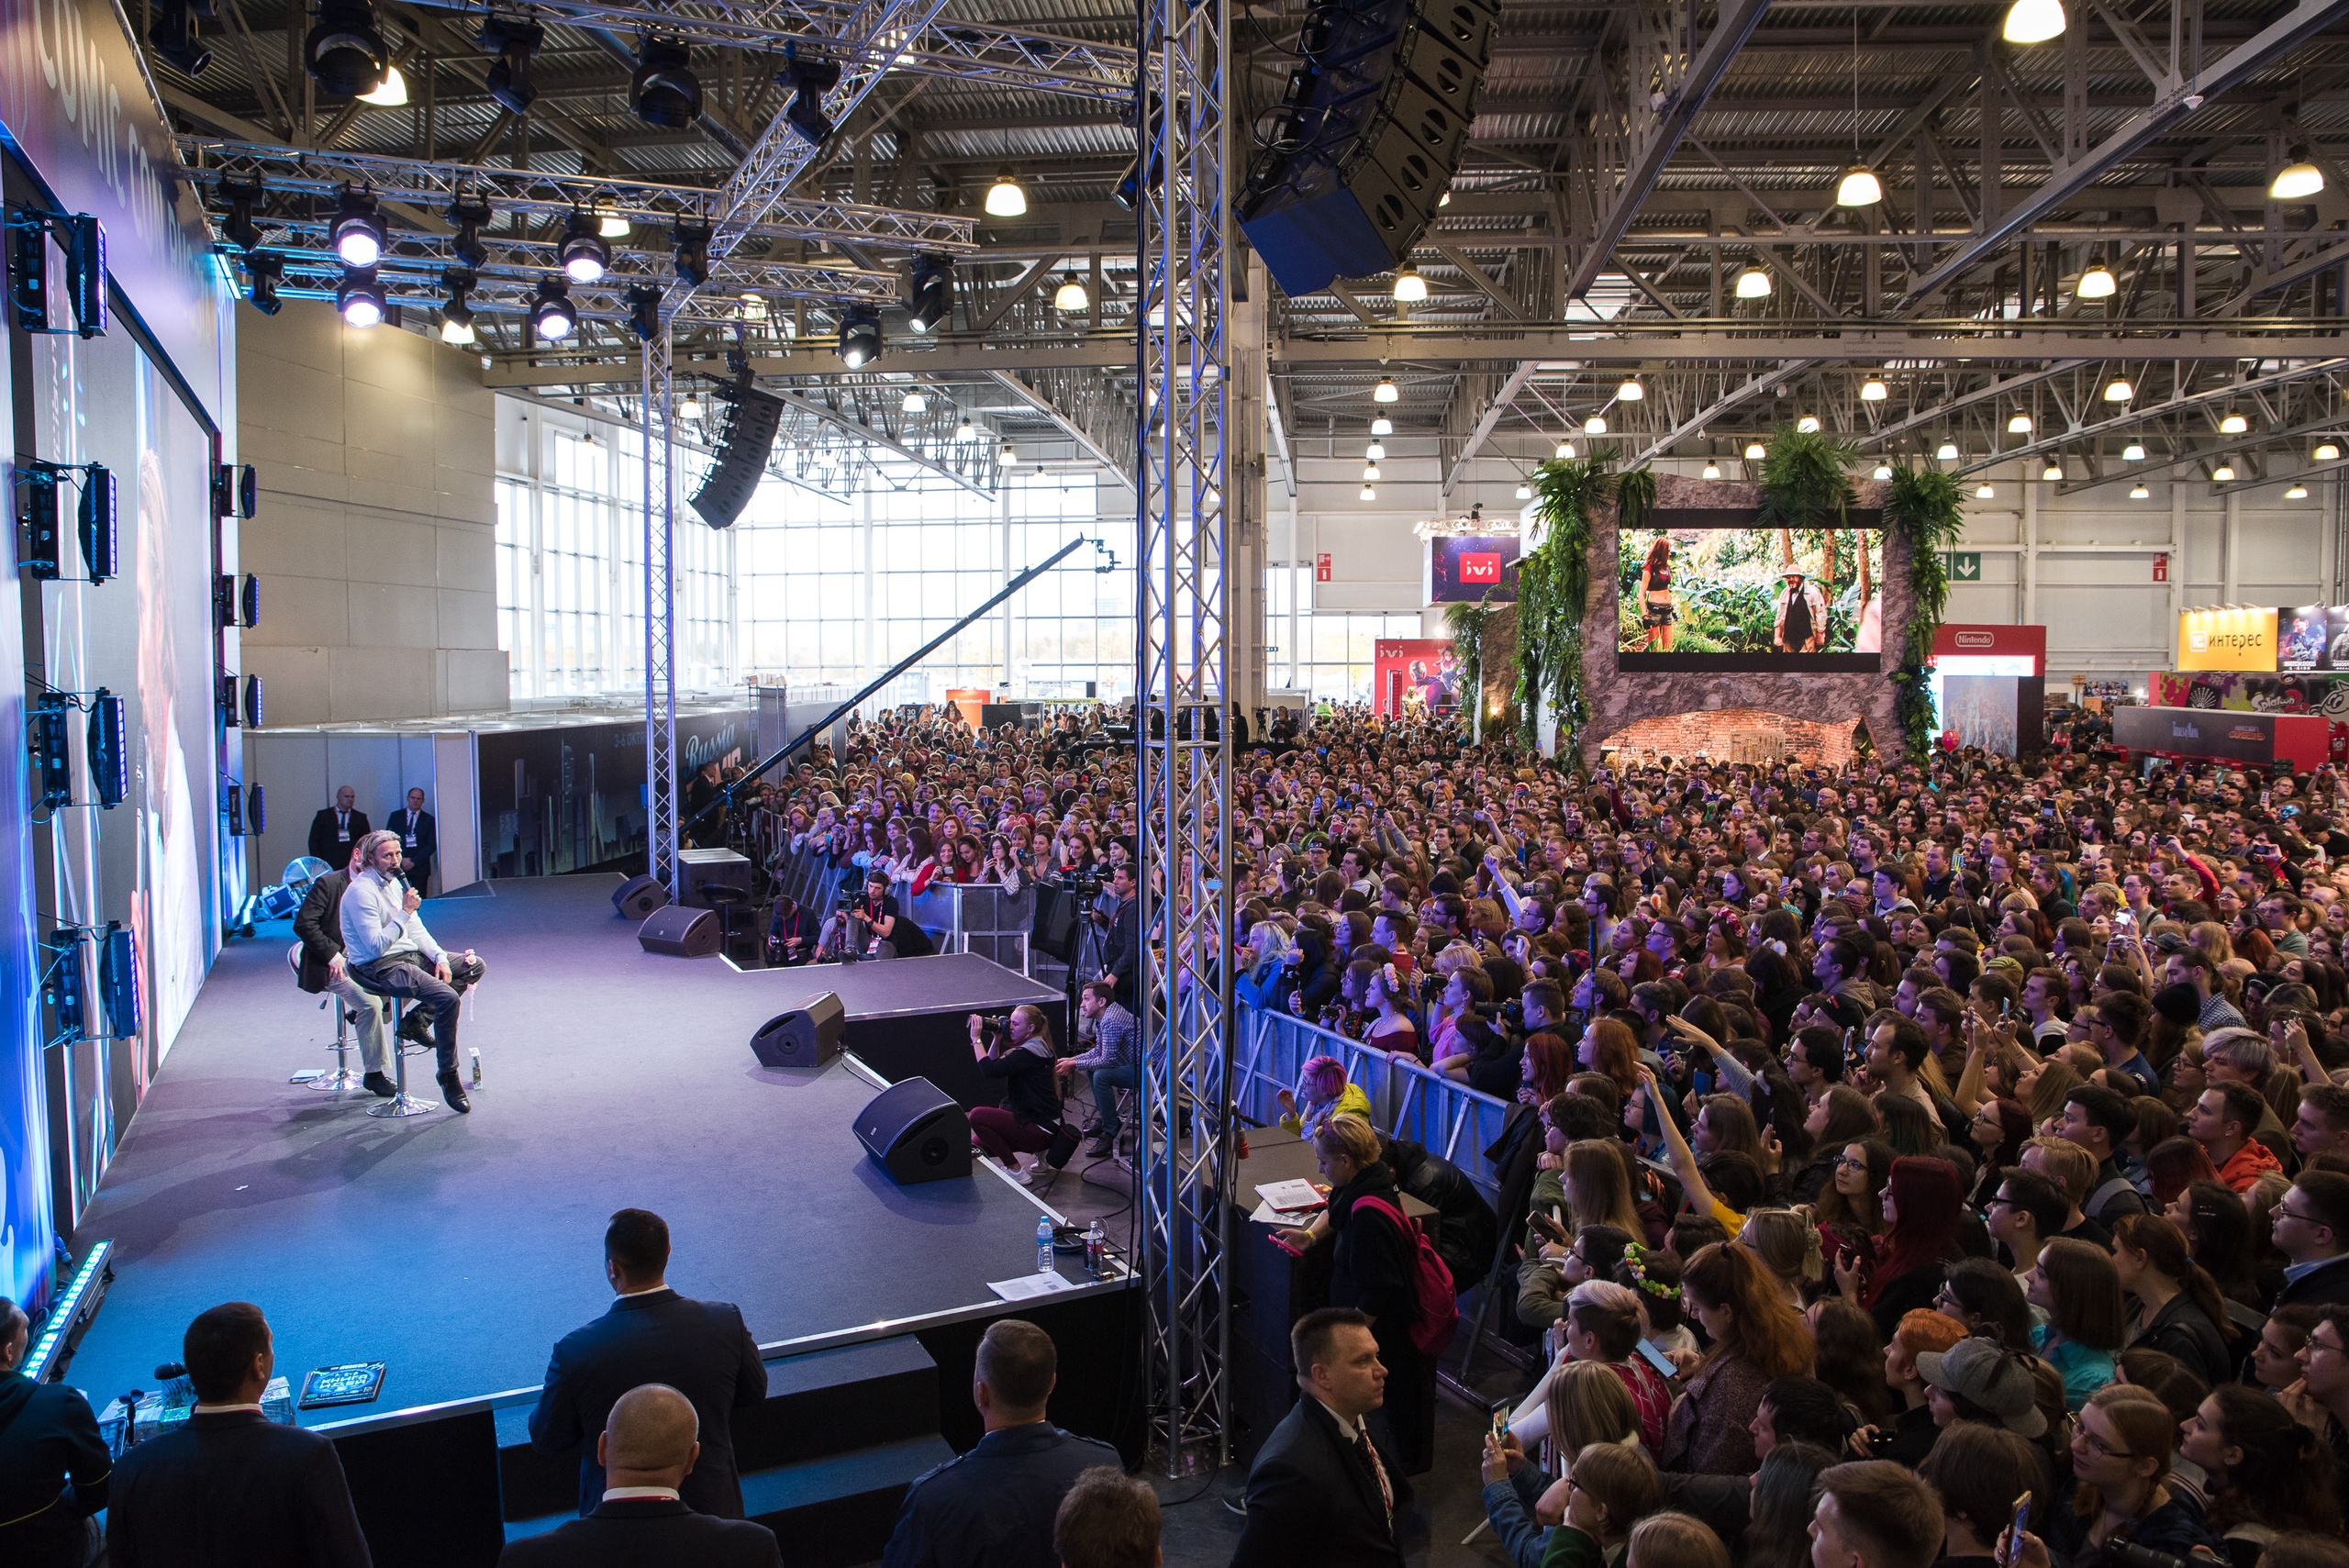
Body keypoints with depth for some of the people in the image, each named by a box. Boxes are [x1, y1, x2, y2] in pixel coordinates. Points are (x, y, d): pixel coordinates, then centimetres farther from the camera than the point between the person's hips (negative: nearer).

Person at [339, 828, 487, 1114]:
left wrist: (439, 957, 0)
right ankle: (448, 1075, -16)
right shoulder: (361, 891, -15)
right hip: (380, 967, -9)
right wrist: (404, 913, -21)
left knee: (475, 965, 4)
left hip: (411, 955, 9)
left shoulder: (395, 882, 13)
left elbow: (416, 929, 15)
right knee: (447, 998, -28)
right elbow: (376, 947, -21)